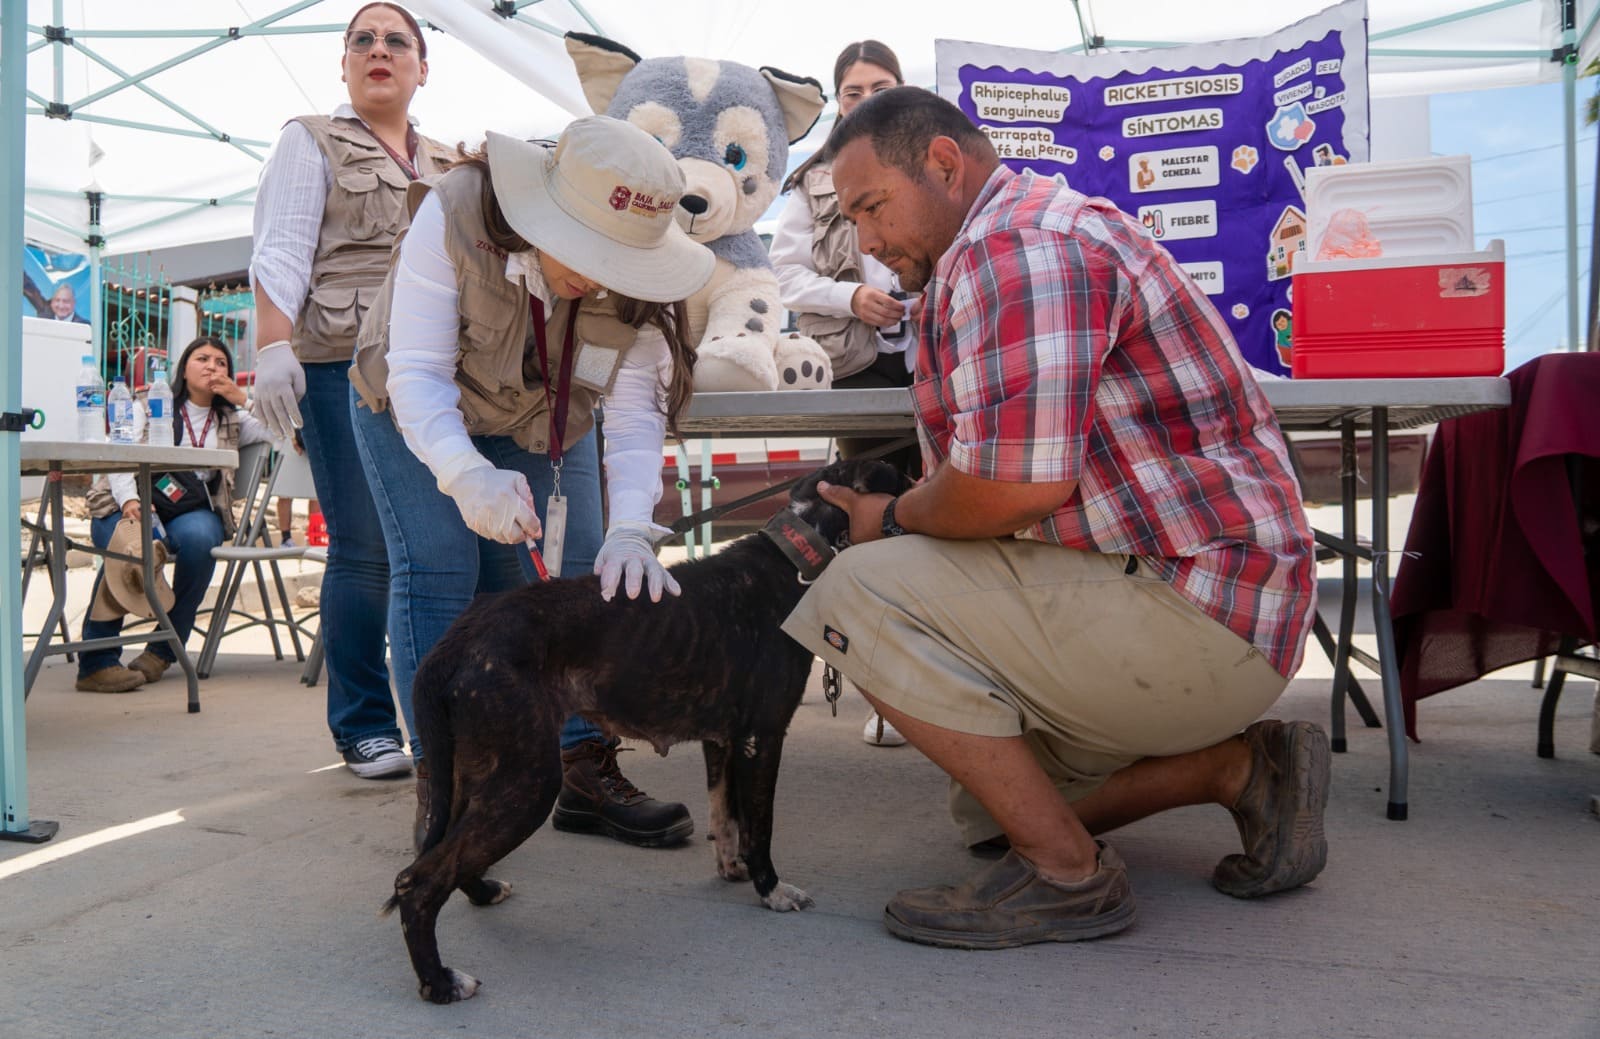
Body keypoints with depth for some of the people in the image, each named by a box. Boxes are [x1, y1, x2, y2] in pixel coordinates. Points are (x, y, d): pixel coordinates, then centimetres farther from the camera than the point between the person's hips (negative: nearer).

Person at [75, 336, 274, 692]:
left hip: (192, 509, 1)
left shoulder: (231, 422, 22)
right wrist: (130, 499, -19)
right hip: (130, 505, -1)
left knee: (199, 538, -36)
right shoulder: (150, 407, 15)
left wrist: (242, 398, 3)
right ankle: (96, 662, -31)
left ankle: (164, 650, -21)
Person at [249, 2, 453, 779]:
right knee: (363, 549, -6)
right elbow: (281, 254, 0)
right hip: (345, 366, -4)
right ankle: (364, 728, 4)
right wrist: (272, 349, -14)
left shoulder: (449, 166, 24)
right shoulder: (312, 141, 11)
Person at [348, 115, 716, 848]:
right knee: (437, 573, -15)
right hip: (416, 414, -2)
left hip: (544, 427, 3)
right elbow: (418, 375, -34)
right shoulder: (454, 215, -33)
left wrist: (631, 528, -43)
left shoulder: (636, 279, -23)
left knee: (575, 579, -7)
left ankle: (586, 773, 1)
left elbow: (634, 415, -27)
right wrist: (467, 476, -52)